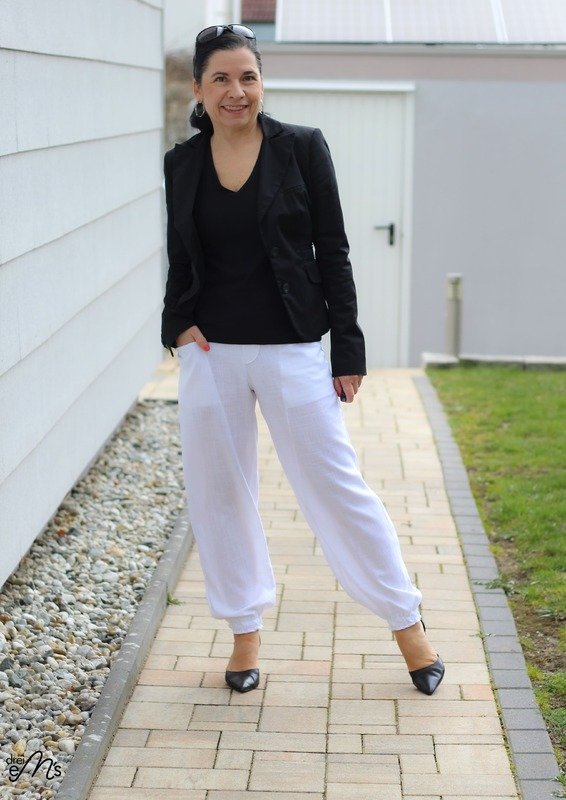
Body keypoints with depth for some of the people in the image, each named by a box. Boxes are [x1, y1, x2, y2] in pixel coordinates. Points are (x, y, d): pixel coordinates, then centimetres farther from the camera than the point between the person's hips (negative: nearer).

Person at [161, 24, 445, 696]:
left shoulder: (301, 148, -4)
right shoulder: (181, 164, 4)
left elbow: (332, 253, -3)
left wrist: (348, 349, -5)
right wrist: (178, 325, -3)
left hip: (291, 349, -3)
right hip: (210, 352, 3)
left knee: (336, 486, 1)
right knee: (217, 493, 9)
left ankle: (406, 621, 17)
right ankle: (245, 629, 26)